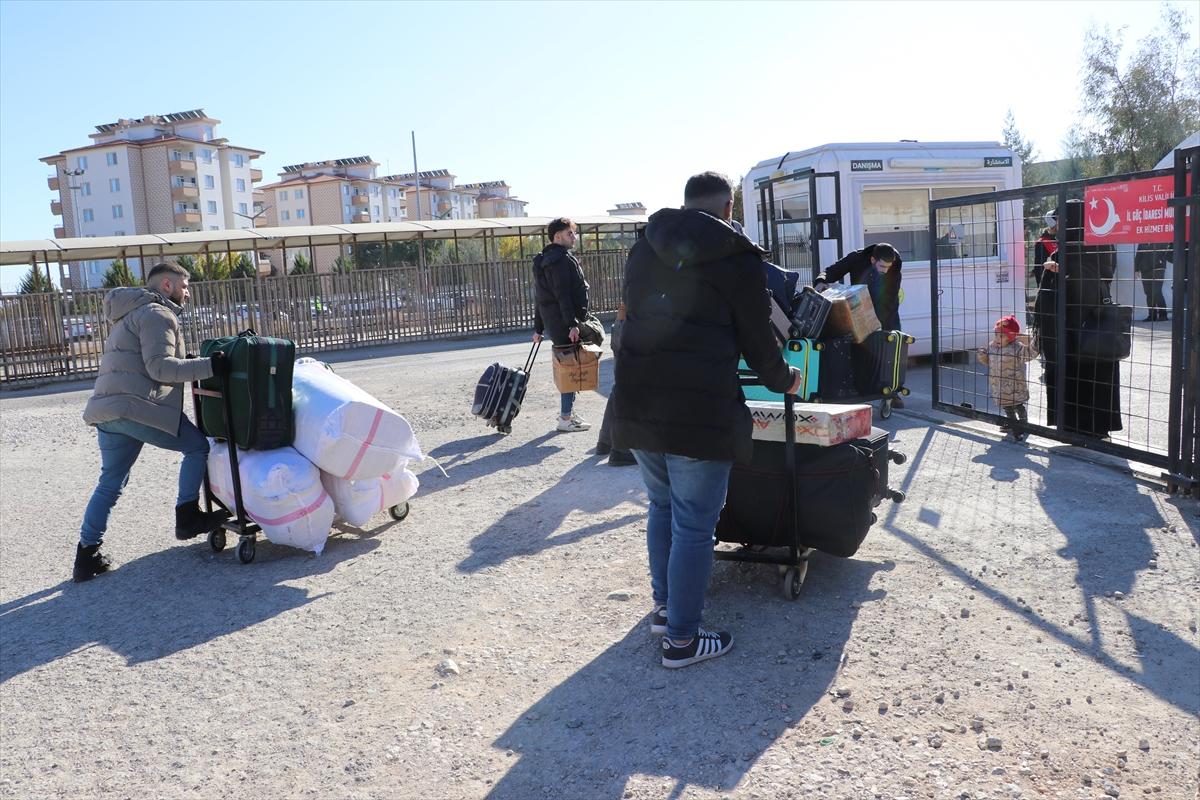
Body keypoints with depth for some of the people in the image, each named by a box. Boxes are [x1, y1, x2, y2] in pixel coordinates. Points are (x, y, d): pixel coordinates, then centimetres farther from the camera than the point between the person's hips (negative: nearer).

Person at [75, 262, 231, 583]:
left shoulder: (133, 314, 30)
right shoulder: (157, 313, -3)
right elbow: (159, 366, -14)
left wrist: (194, 364, 19)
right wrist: (208, 366, -16)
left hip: (106, 411, 10)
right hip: (139, 408, -10)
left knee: (110, 482, 15)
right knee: (197, 447, 4)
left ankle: (87, 556, 17)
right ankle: (187, 517, 3)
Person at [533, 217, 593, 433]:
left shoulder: (542, 261, 18)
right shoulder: (563, 259, -13)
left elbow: (539, 297, 20)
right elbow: (563, 295, -21)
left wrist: (539, 328, 23)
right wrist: (573, 324, -24)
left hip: (552, 324, 10)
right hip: (566, 325, -10)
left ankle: (567, 412, 26)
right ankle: (566, 418, -1)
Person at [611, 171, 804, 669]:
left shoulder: (644, 249, 13)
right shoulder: (737, 258, -4)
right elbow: (757, 339, 1)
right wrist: (783, 381, 20)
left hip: (636, 404, 7)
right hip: (699, 411, -6)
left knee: (662, 506, 24)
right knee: (694, 526, 4)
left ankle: (664, 607, 36)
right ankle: (681, 639, 13)